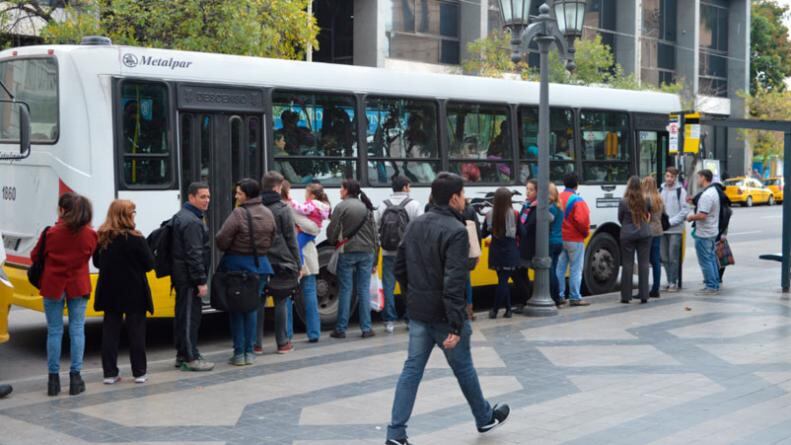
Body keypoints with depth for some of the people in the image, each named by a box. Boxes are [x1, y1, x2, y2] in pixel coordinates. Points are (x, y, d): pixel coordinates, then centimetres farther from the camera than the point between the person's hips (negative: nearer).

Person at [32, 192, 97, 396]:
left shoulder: (51, 233, -12)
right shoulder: (90, 234, -5)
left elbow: (35, 256, -2)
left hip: (53, 286, -1)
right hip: (78, 286, 1)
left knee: (54, 331, 6)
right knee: (77, 330, 6)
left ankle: (53, 378, 8)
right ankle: (75, 377, 4)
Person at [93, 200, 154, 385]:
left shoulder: (102, 237, -1)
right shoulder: (135, 238, -16)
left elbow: (97, 262, 10)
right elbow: (149, 263, -11)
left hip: (109, 291, 4)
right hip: (134, 292, -4)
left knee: (110, 331, 10)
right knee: (136, 331, 6)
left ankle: (110, 373, 11)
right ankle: (139, 373, 11)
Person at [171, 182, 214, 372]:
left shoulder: (181, 217, 16)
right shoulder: (192, 222, -17)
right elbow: (194, 255, -23)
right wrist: (201, 281, -22)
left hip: (181, 275, 11)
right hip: (189, 277, -11)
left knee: (183, 315, 15)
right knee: (190, 315, -6)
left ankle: (182, 354, 23)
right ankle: (191, 358, -3)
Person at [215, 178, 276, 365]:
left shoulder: (239, 214, -16)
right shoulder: (268, 214, 3)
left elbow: (221, 240, -16)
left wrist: (230, 249, 4)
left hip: (237, 264, -5)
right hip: (260, 264, 5)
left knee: (236, 309, 5)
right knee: (252, 308, 14)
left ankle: (239, 353, 6)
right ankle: (249, 352, 14)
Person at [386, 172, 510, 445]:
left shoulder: (416, 225, 6)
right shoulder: (456, 231, -19)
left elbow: (400, 268, 12)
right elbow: (454, 282, -25)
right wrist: (456, 326, -24)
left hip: (418, 314, 6)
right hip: (443, 316, -6)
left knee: (412, 369, 8)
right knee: (463, 368, 13)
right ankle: (485, 418, 34)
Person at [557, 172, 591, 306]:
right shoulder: (577, 200, -15)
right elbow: (581, 220, -23)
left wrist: (559, 231, 11)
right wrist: (586, 232, -6)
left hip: (559, 239, 6)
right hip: (575, 240, -6)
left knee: (560, 269, 11)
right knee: (576, 269, 1)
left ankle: (558, 296, 14)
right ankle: (575, 298, 3)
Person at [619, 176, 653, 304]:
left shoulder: (623, 202, -10)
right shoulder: (646, 200, -5)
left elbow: (620, 218, 2)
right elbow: (650, 213, 8)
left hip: (627, 235, -1)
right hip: (644, 234, 2)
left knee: (628, 264, 4)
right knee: (644, 263, 7)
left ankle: (626, 296, 5)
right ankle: (644, 296, 7)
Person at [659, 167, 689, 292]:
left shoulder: (680, 190, -3)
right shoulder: (661, 190, 11)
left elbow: (685, 210, -7)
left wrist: (671, 221, -12)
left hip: (675, 229, -5)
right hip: (663, 228, 5)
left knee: (673, 257, -5)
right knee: (664, 257, 7)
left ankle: (673, 283, 1)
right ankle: (669, 281, 16)